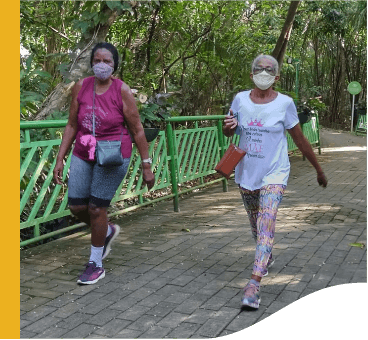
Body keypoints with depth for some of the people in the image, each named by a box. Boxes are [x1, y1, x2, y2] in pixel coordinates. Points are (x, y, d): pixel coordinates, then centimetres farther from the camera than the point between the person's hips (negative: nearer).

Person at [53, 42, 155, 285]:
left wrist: (146, 166, -6)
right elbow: (72, 125, 6)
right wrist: (60, 159, 4)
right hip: (83, 155, 5)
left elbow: (137, 130, -6)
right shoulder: (81, 87, 1)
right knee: (76, 205, 3)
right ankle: (108, 231, 36)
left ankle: (96, 264, 19)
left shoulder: (122, 91, -9)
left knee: (96, 208, -1)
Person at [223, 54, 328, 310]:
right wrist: (228, 126, -14)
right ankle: (267, 258, 48)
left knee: (266, 224, -18)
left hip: (274, 174, -4)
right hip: (246, 173, 4)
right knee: (256, 225, 19)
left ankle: (254, 283, -19)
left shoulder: (284, 103, -8)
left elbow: (300, 140, 0)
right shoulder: (241, 99, -1)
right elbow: (229, 133, 11)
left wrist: (319, 170, 7)